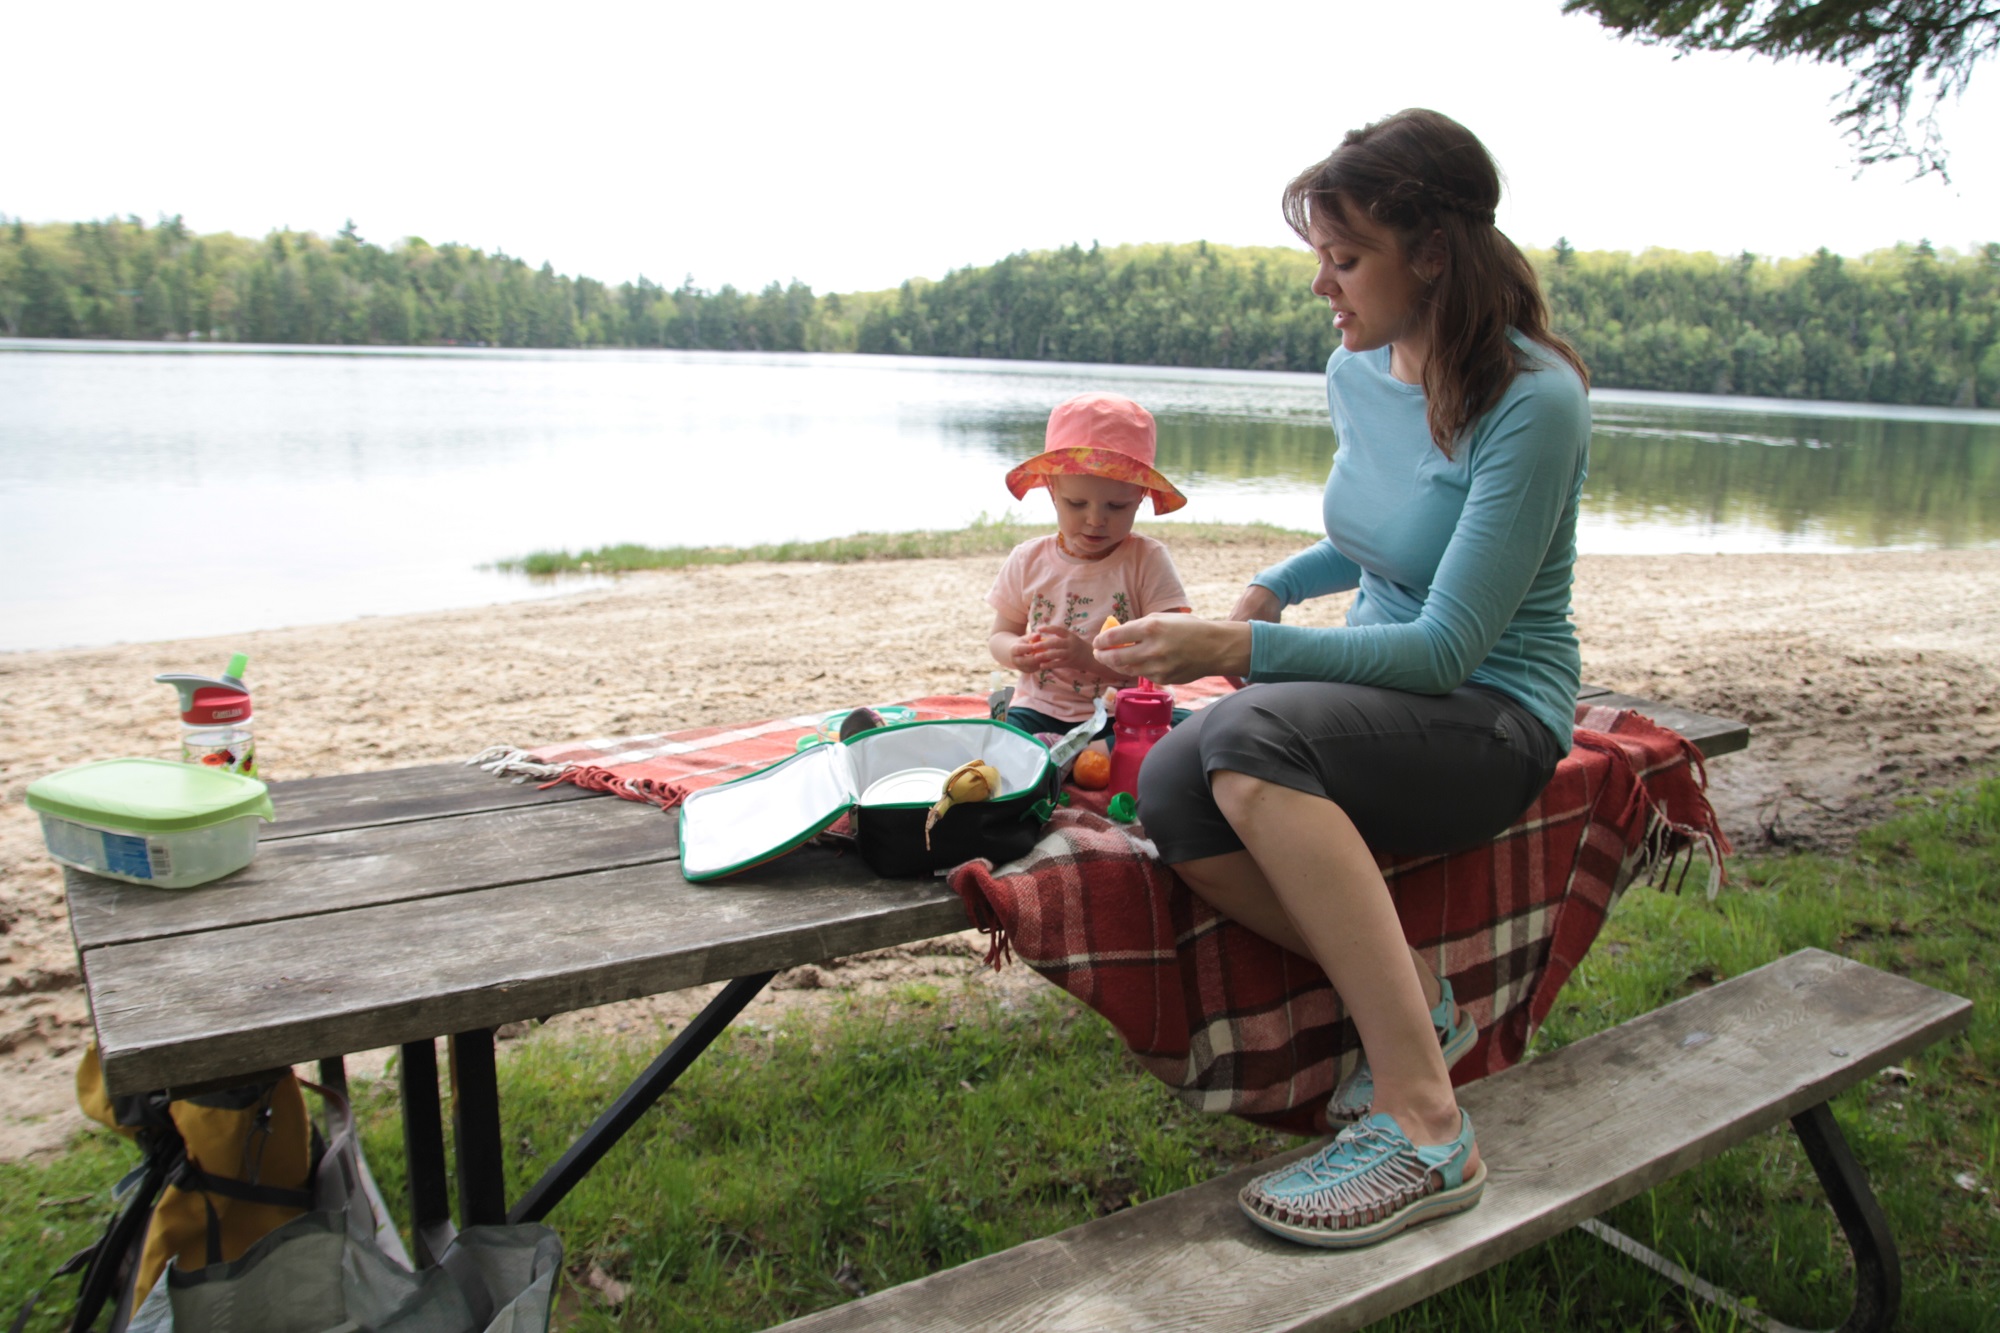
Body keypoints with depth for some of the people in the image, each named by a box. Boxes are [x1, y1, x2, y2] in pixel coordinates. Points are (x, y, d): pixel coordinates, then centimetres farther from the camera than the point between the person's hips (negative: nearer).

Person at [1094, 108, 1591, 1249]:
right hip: (1377, 683, 7)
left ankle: (1427, 1128, -28)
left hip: (1494, 718, -7)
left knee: (1250, 743, -36)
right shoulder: (1357, 373, 6)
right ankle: (1410, 998, -5)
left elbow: (1446, 647, -22)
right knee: (1171, 788, -24)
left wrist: (1239, 651, -29)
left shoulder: (1533, 402, -18)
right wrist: (1276, 589, 9)